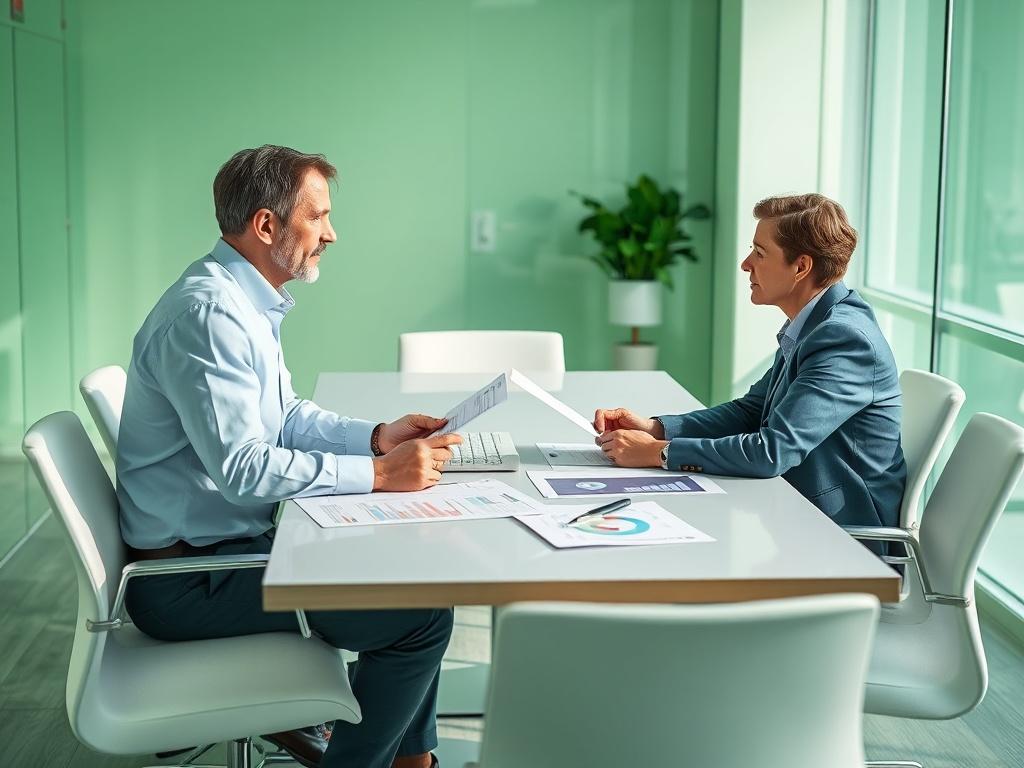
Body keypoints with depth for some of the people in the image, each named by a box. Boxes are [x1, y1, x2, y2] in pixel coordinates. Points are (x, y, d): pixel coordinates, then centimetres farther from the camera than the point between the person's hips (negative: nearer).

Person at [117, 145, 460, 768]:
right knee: (423, 613, -16)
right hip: (187, 580, -11)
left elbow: (285, 415, 18)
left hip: (232, 542, 11)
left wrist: (376, 436, 2)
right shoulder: (207, 312, -22)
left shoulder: (248, 302, 11)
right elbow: (240, 467, -28)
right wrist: (378, 473, -24)